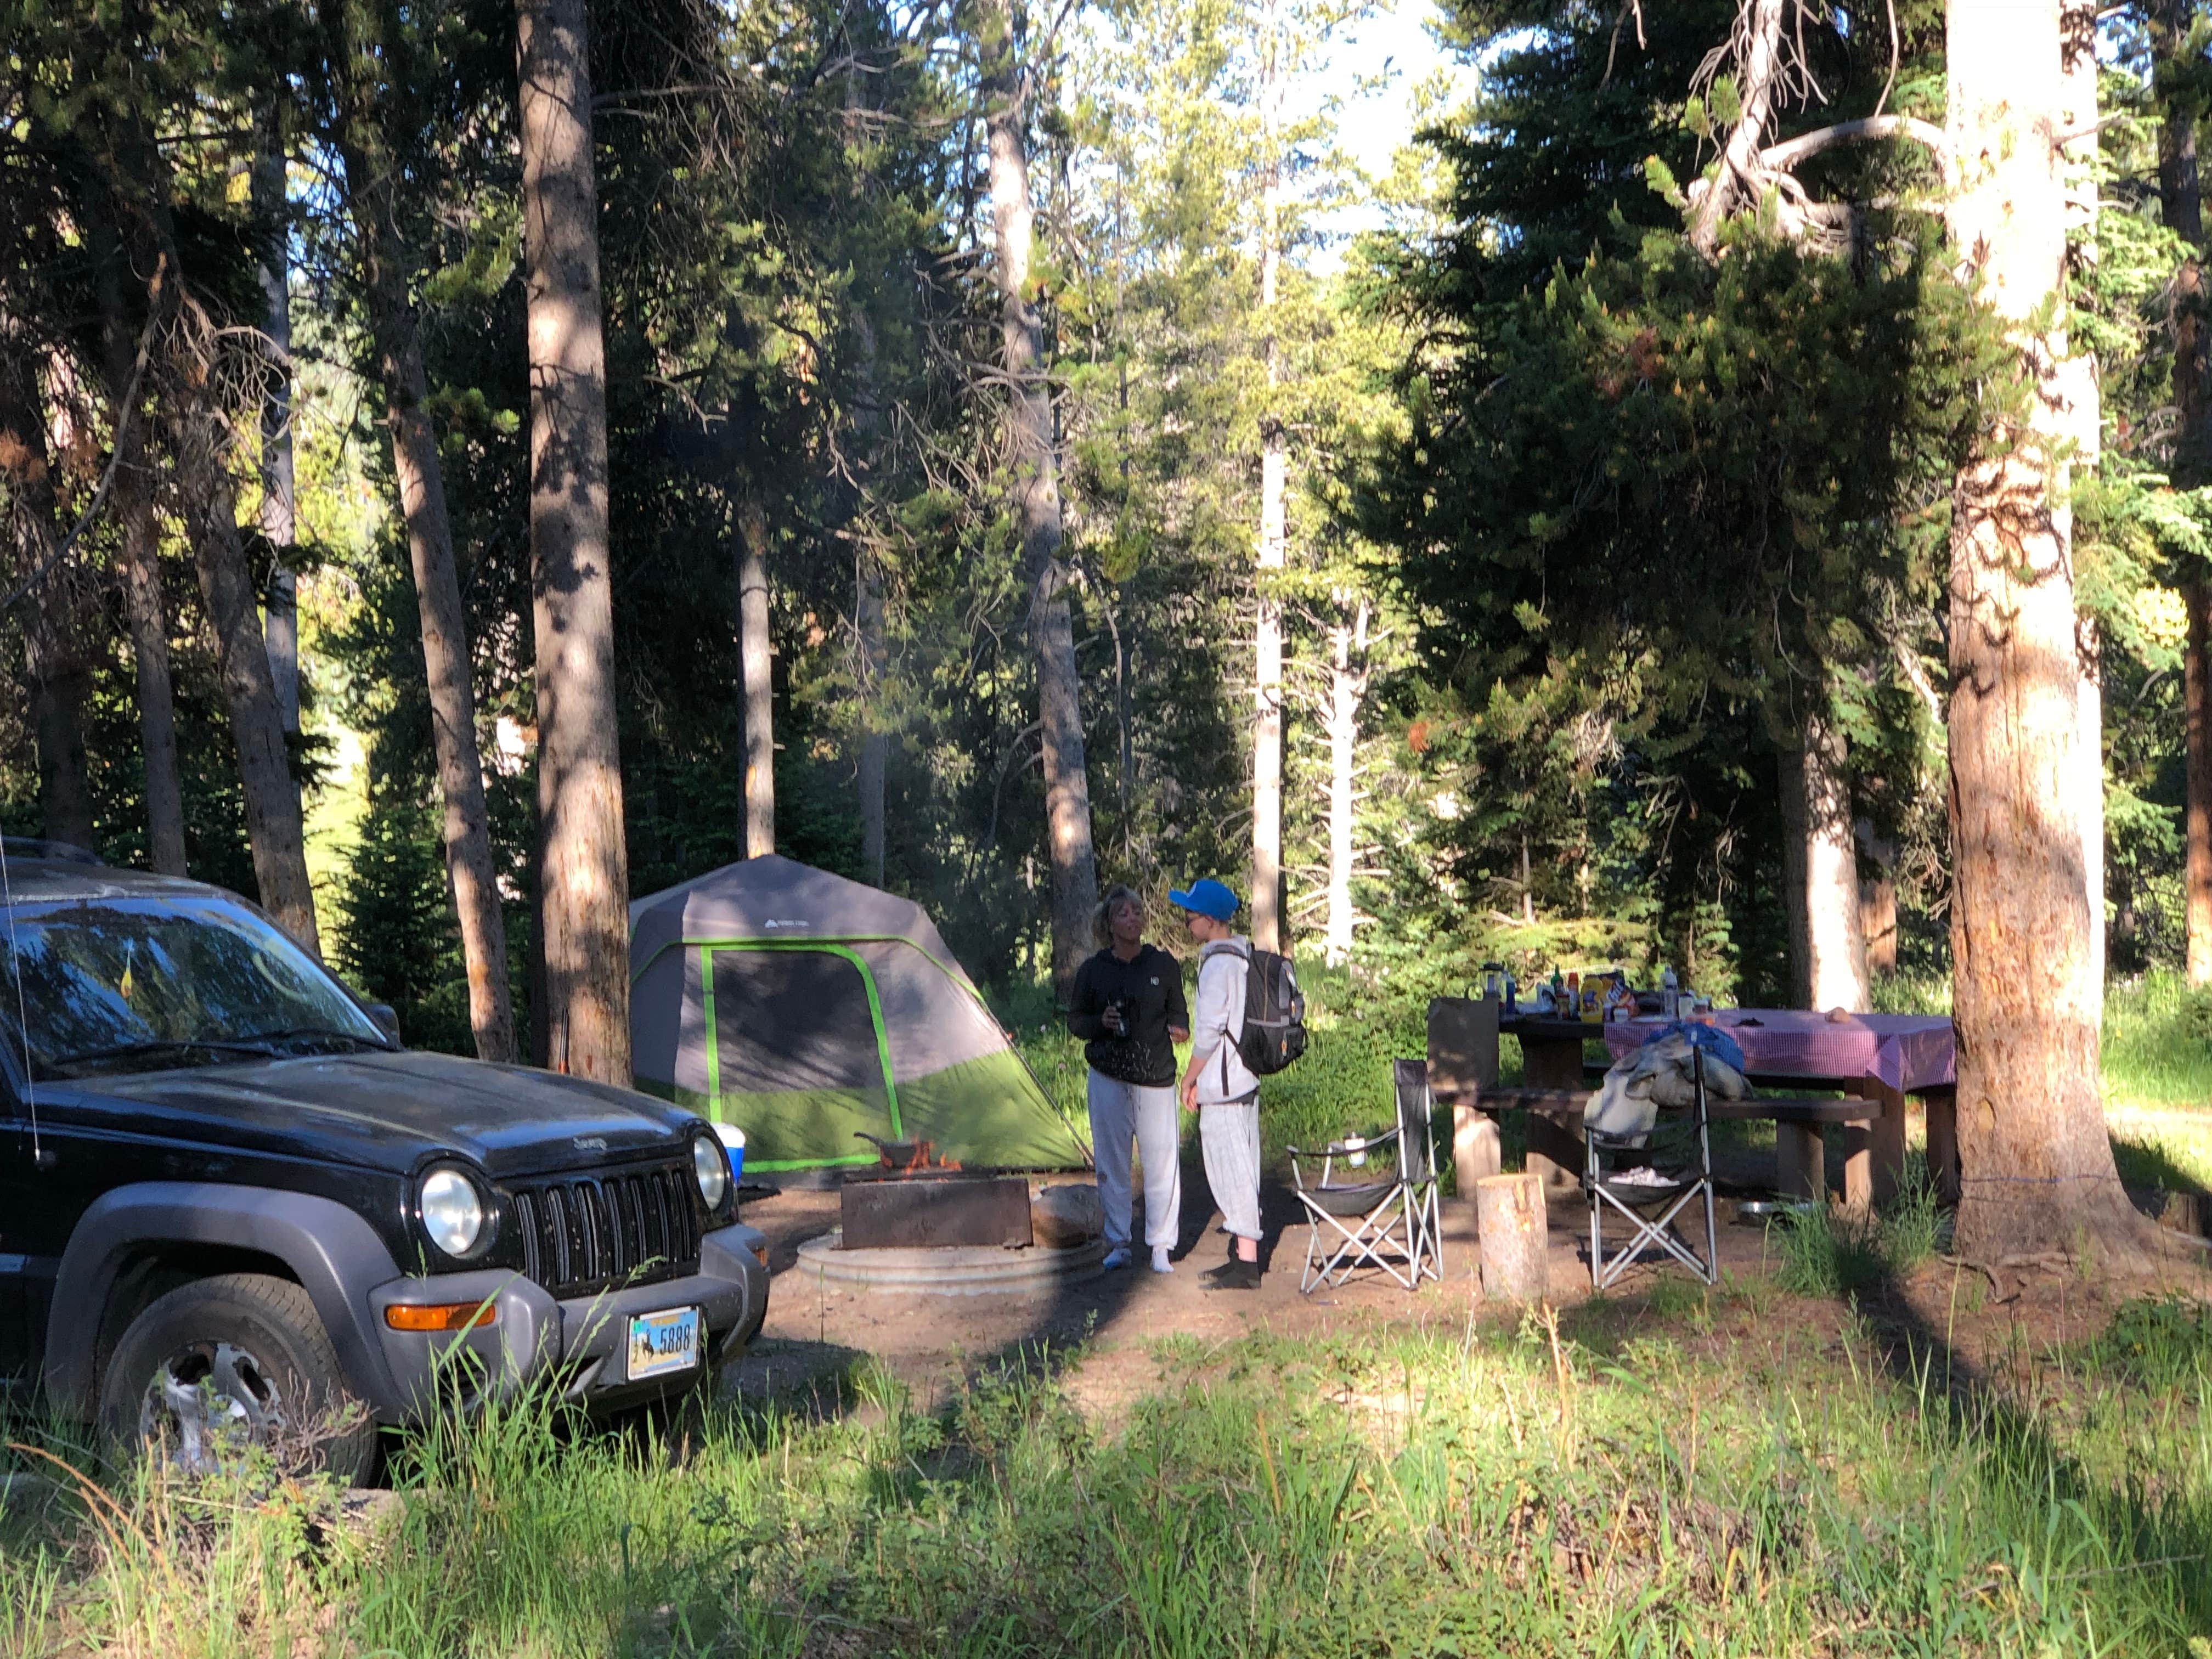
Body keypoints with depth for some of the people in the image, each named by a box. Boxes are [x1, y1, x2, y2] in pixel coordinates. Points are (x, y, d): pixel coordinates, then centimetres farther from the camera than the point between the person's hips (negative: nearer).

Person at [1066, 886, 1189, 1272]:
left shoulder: (1164, 965, 4)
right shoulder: (1093, 971, 3)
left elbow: (1178, 1012, 12)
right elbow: (1075, 1020, 9)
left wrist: (1178, 1028, -10)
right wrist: (1100, 1023, -11)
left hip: (1156, 1077, 0)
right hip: (1108, 1077, 0)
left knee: (1162, 1161, -3)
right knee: (1112, 1161, 5)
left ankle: (1161, 1246, 8)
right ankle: (1118, 1243, 17)